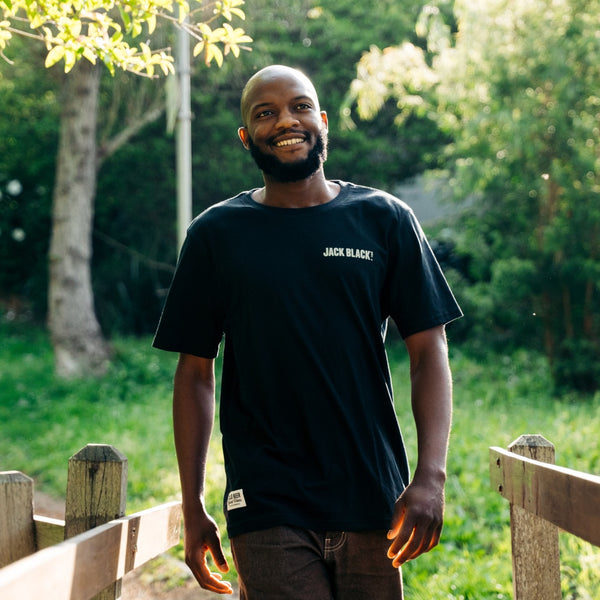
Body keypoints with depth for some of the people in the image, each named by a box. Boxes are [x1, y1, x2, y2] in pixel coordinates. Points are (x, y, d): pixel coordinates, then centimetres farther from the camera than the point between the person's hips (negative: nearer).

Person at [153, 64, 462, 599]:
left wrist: (431, 475, -9)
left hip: (373, 499, 1)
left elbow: (428, 352, 3)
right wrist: (192, 507, 3)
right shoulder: (216, 235, 4)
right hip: (267, 509, -1)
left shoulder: (385, 220, 5)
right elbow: (195, 374, 6)